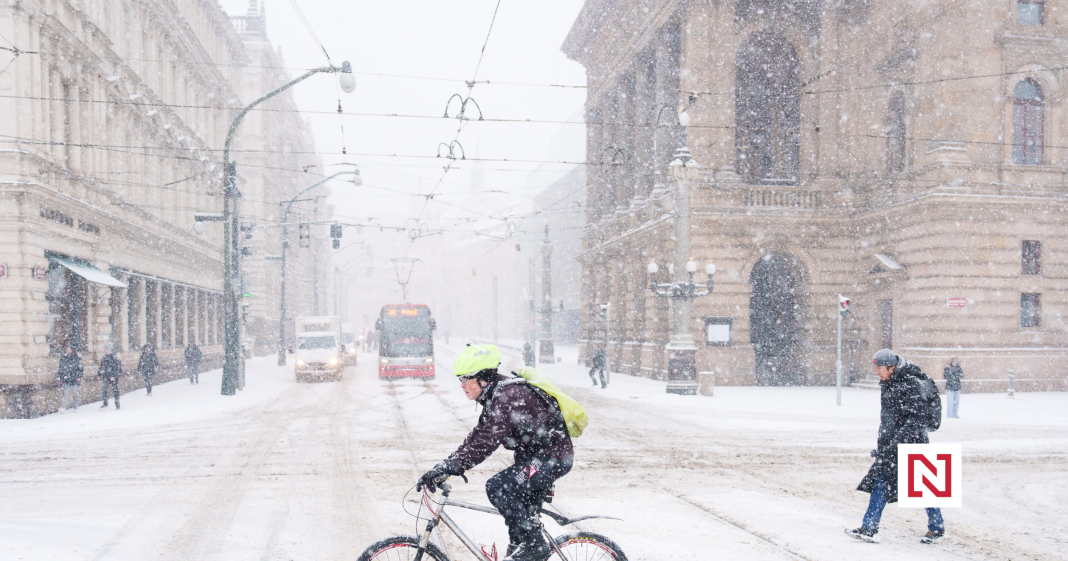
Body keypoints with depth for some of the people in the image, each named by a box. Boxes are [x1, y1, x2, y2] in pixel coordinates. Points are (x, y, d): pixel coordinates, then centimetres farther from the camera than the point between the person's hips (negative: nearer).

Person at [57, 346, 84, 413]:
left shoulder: (76, 358, 4)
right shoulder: (63, 359, 12)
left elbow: (80, 368, 3)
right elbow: (61, 369, 19)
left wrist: (79, 376, -6)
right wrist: (60, 378, 17)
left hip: (75, 379, -1)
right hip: (66, 380, 1)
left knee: (75, 394, 3)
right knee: (65, 393, -11)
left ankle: (76, 408, 12)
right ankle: (62, 407, -19)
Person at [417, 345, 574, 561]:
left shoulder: (509, 396, -25)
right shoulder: (495, 396, 7)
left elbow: (488, 441, -33)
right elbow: (478, 436, 10)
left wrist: (449, 467, -36)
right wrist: (446, 466, 2)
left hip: (553, 457, -11)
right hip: (535, 456, 11)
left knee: (497, 487, -22)